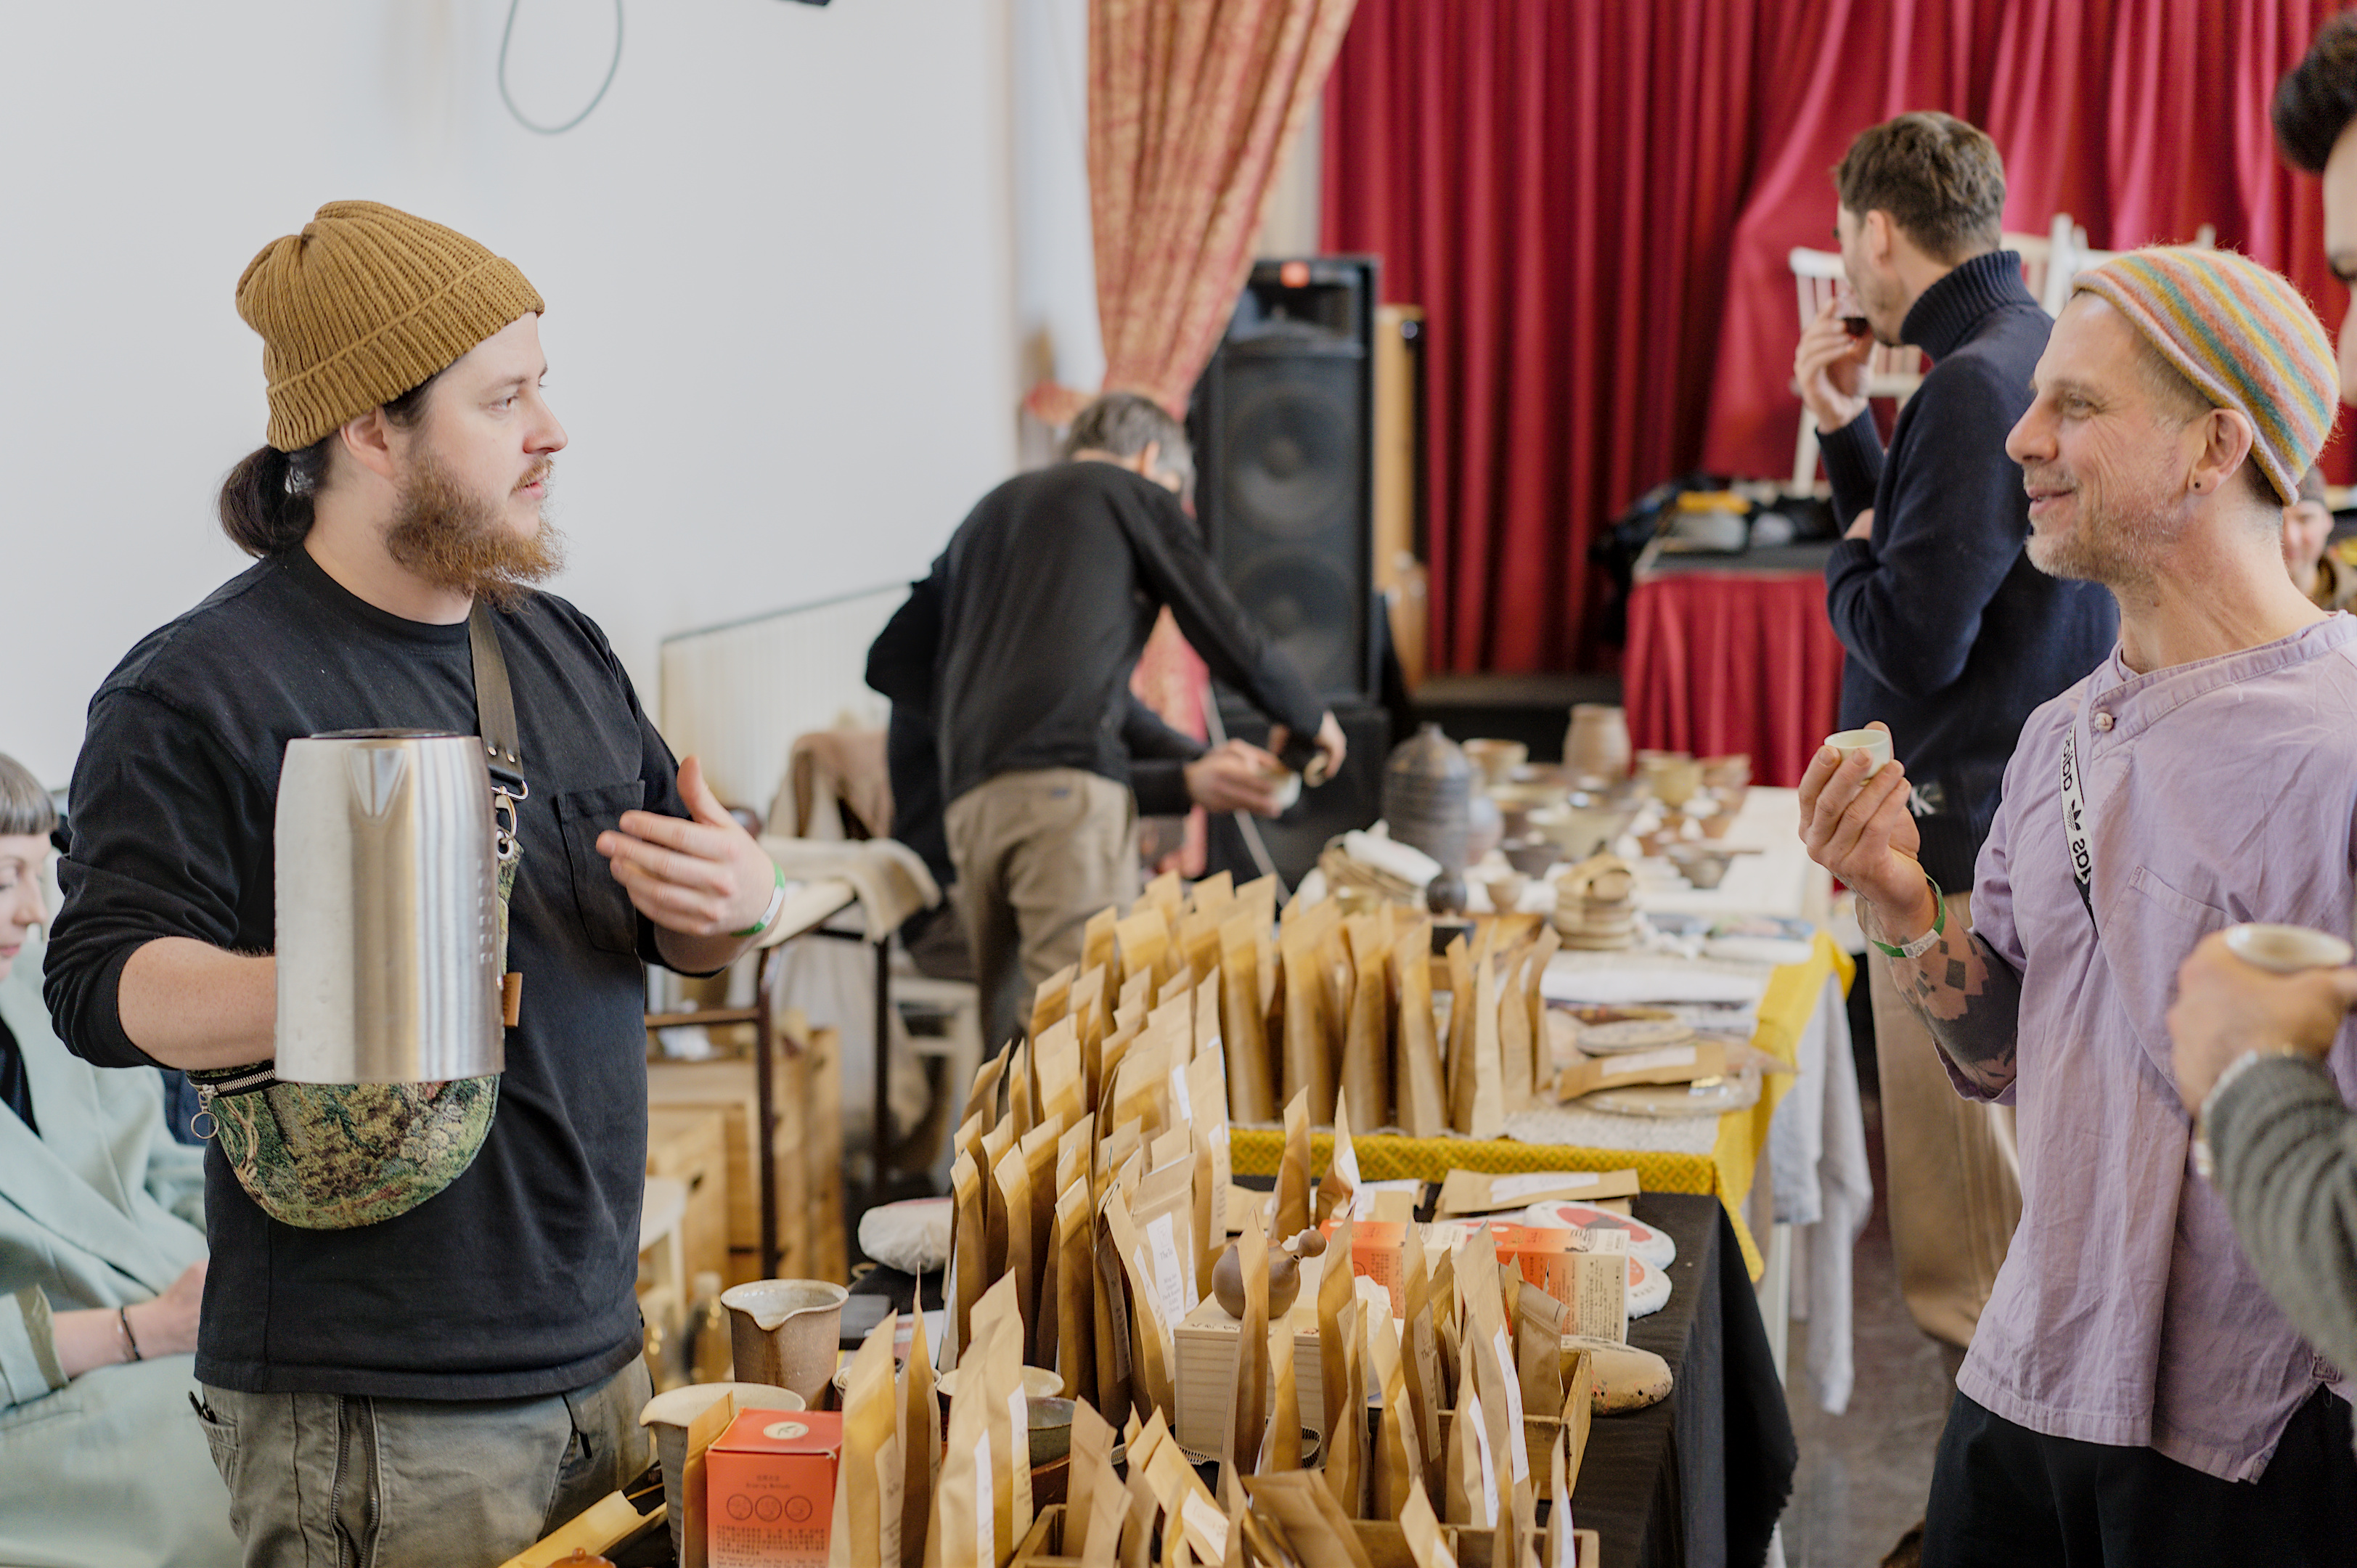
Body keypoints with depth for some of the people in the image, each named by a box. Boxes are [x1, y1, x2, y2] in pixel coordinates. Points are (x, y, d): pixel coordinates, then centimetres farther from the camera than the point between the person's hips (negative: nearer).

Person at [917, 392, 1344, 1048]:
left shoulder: (988, 510, 32)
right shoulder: (1136, 494, 13)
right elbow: (1227, 635, 10)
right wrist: (1308, 717, 28)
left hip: (969, 795, 7)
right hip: (1068, 777, -6)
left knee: (1006, 1016, 7)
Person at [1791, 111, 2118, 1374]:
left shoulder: (1976, 387, -19)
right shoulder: (2043, 354, 13)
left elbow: (1916, 640, -23)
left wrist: (1845, 563, -4)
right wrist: (1845, 427, 9)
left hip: (1965, 844, -11)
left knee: (1967, 1252, -2)